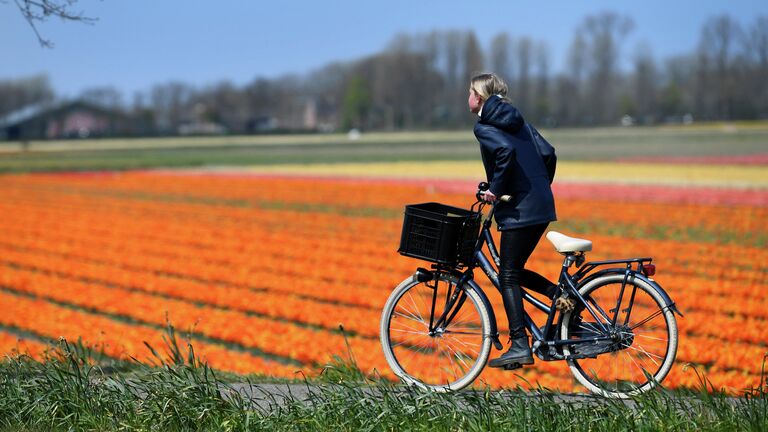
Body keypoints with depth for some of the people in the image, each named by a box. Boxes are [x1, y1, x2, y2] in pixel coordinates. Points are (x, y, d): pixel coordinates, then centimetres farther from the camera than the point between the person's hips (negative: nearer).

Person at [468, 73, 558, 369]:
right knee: (515, 271, 19)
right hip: (542, 206, 8)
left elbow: (506, 151, -26)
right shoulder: (514, 119, 18)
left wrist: (495, 189, -17)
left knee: (508, 276, -2)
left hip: (519, 209, -8)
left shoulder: (484, 127, -7)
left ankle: (520, 346, -5)